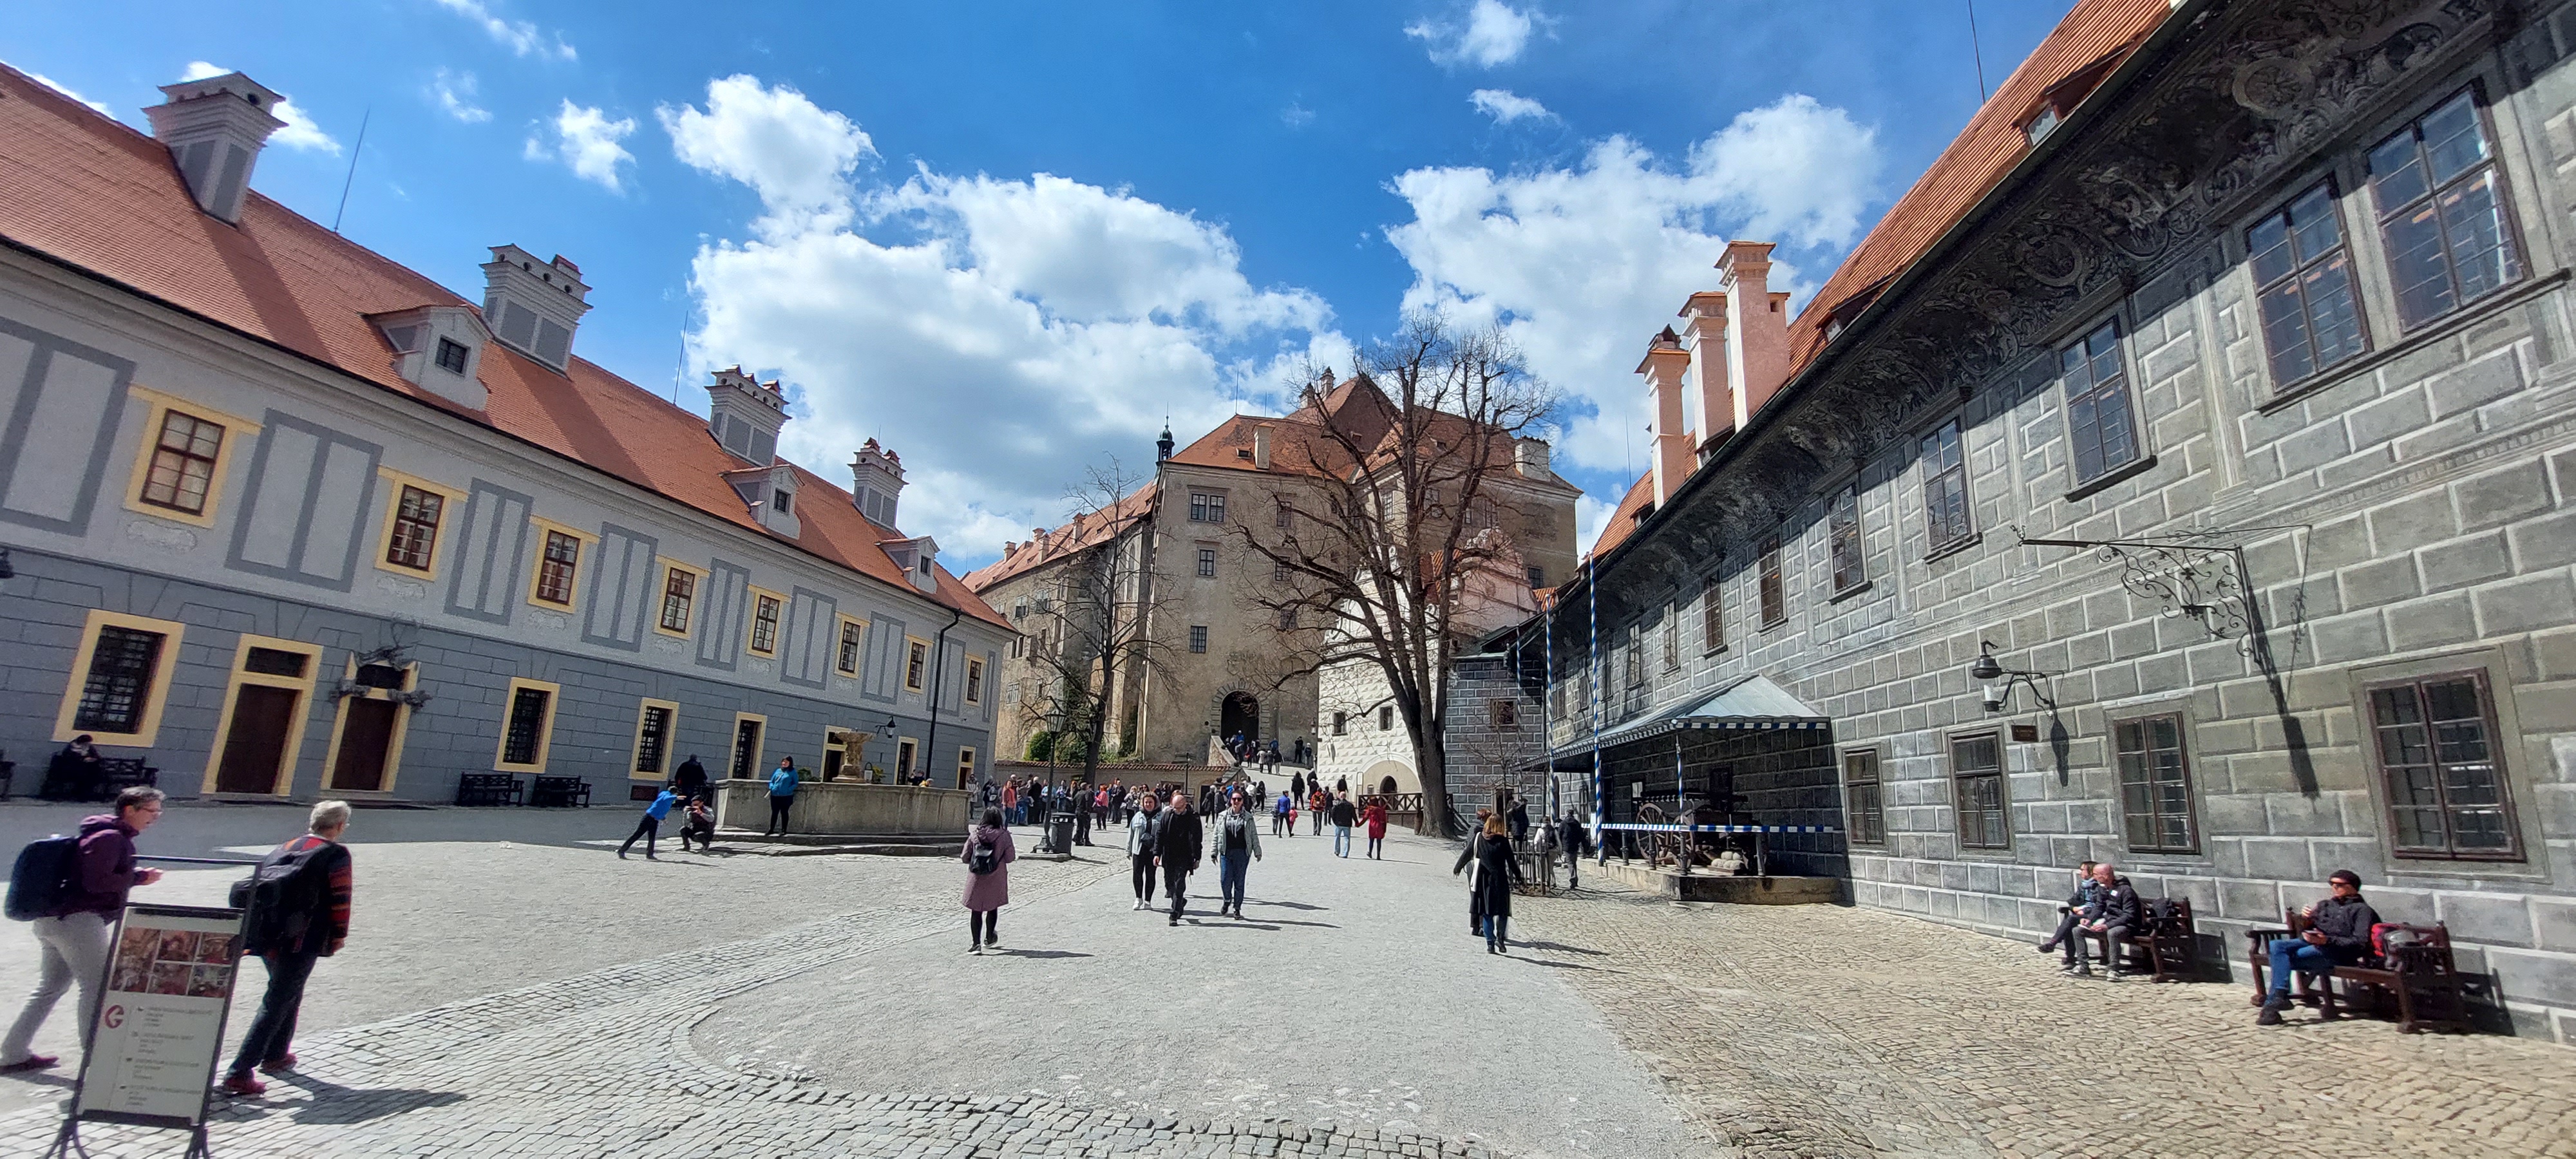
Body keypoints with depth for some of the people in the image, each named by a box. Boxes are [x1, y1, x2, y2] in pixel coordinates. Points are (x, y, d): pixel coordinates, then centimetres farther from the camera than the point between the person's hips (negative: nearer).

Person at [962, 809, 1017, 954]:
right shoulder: (1003, 835, -9)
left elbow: (965, 857, -1)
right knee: (992, 908, 18)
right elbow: (1010, 858, -7)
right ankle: (989, 938, 32)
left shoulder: (974, 835, -4)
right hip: (996, 879, 0)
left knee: (976, 910, 4)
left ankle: (975, 943, -3)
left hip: (976, 879, 0)